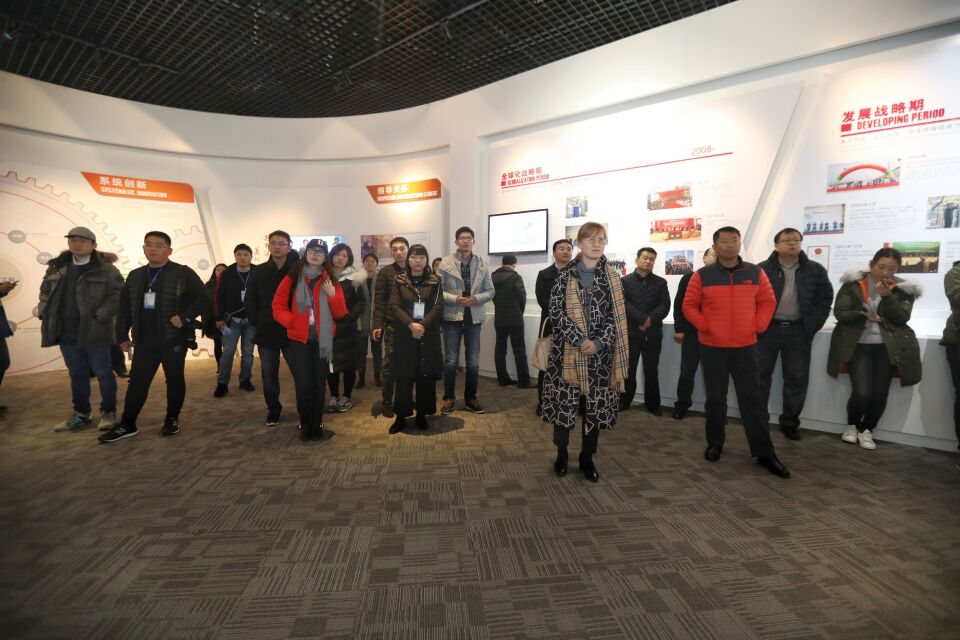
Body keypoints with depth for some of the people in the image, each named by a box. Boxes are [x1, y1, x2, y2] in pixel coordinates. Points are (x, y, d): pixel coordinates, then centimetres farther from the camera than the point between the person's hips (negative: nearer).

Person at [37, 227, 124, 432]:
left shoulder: (105, 268, -6)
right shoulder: (57, 267, 12)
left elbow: (117, 294, -11)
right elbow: (45, 291, 21)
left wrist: (100, 317, -18)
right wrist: (44, 313, 6)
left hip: (94, 329, -5)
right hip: (66, 330, 6)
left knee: (103, 372, 1)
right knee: (77, 374, 13)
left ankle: (108, 413, 13)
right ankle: (80, 414, 24)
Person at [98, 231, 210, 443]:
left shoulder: (183, 273, -5)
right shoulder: (135, 276, 12)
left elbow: (204, 300, -9)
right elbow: (124, 308, 17)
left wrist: (185, 317, -19)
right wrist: (122, 335, 13)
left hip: (173, 339, -4)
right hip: (144, 340, 5)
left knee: (174, 380, 7)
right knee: (137, 382, 7)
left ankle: (172, 419, 22)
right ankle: (127, 425, 17)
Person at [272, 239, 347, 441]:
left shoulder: (331, 281, 6)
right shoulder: (292, 279, 2)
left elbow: (340, 313, 1)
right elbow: (278, 306, 0)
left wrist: (332, 294, -14)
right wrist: (292, 322, -15)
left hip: (323, 340, 2)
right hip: (298, 340, -1)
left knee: (319, 384, 7)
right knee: (303, 385, -5)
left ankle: (317, 425, 22)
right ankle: (305, 424, 16)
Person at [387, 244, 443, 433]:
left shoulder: (435, 281, 6)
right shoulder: (399, 281, 6)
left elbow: (438, 308, -3)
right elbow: (394, 307, -4)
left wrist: (422, 325, -17)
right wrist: (411, 325, -18)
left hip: (428, 335, 1)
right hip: (404, 335, 0)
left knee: (426, 376, 4)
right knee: (404, 377, 2)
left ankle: (422, 415, 16)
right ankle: (401, 417, 12)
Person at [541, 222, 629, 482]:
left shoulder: (612, 277, 6)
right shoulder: (565, 275, 0)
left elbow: (616, 315, 2)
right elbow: (556, 311, -7)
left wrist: (598, 343, -13)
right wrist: (580, 340, -16)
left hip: (601, 352, 2)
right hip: (567, 351, -1)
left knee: (596, 407, 6)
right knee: (564, 403, 3)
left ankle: (587, 458, 23)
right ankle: (561, 454, 23)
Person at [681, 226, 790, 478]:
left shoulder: (756, 273, 2)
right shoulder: (702, 276, -3)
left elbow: (768, 302, 8)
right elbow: (689, 305, -1)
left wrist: (758, 326, -3)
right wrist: (704, 326, -11)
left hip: (746, 347, 1)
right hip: (712, 348, -1)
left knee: (752, 399, 4)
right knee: (715, 398, 9)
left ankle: (764, 453, 13)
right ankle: (715, 443, 24)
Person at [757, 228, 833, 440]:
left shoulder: (815, 270, 5)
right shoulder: (762, 269, -1)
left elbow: (825, 298, 6)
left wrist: (812, 326, -3)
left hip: (798, 331, 2)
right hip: (767, 329, -2)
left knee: (796, 379, 7)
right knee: (760, 376, 3)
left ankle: (790, 423, 20)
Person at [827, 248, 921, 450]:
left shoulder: (903, 289, 4)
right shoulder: (853, 284, -2)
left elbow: (902, 319, -5)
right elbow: (840, 313, -6)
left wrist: (887, 296, -17)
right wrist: (862, 316, -24)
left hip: (887, 347, 2)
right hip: (858, 345, -2)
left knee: (880, 393, -2)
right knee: (862, 392, -12)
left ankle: (866, 430, 22)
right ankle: (852, 425, 17)